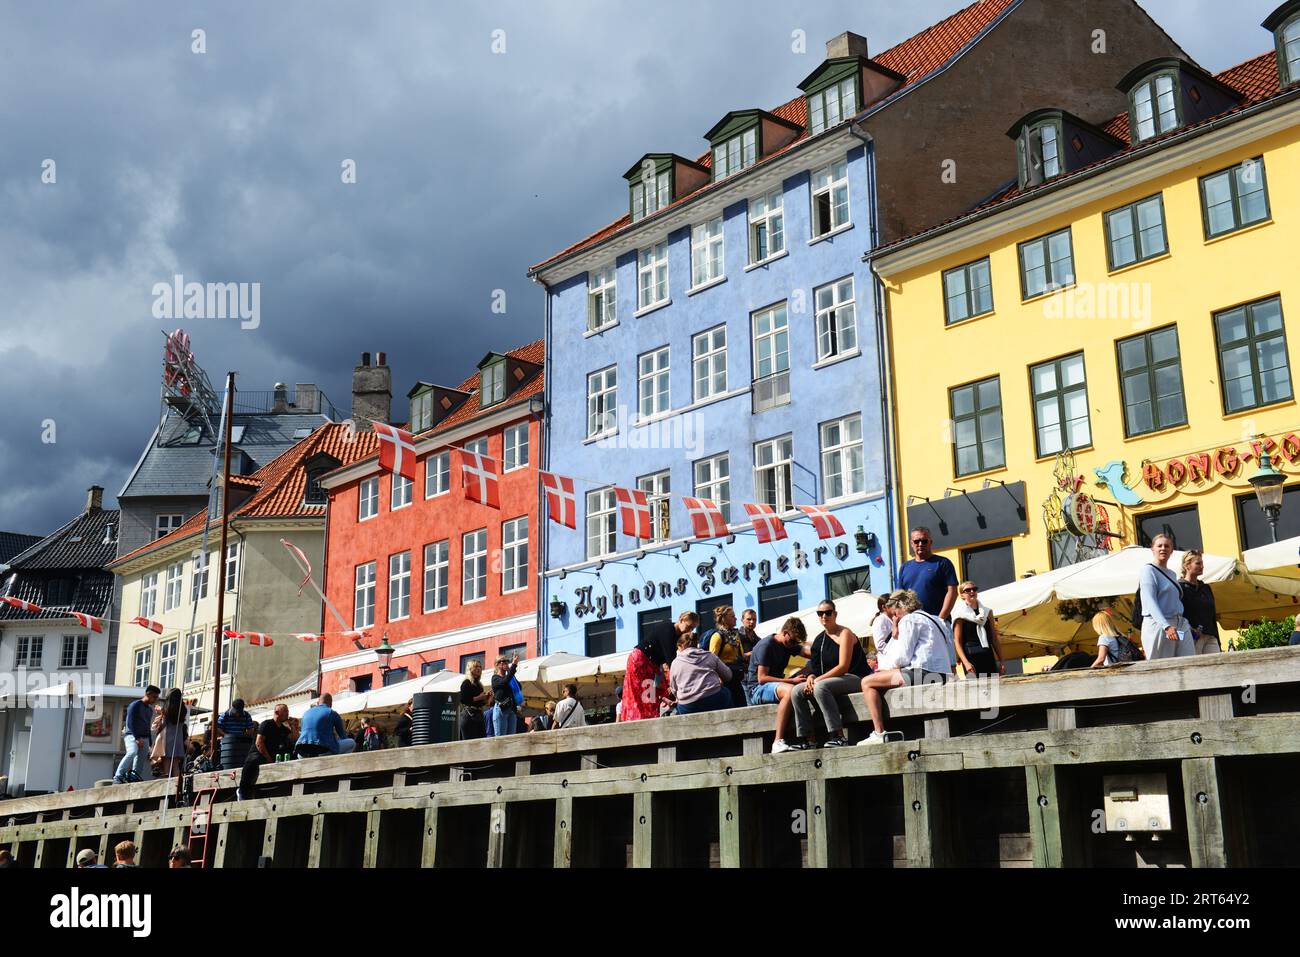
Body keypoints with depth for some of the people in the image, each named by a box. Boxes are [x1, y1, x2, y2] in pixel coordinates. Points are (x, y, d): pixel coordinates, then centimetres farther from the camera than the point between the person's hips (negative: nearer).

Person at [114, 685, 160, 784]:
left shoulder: (150, 709, 22)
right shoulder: (135, 705, -1)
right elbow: (130, 723, -11)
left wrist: (150, 744, 22)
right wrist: (137, 738, -19)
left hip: (144, 738, 8)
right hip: (132, 735, -8)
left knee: (141, 761, -5)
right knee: (132, 753, -30)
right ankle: (117, 777, -33)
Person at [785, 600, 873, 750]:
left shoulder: (845, 633, -9)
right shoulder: (819, 640, 14)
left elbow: (843, 666, -17)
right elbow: (815, 668, 13)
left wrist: (818, 679, -20)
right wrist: (811, 677, -12)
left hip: (855, 679, -8)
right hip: (831, 680, 8)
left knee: (820, 687, -34)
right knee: (796, 691, -6)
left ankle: (838, 736, -35)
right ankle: (809, 739, -11)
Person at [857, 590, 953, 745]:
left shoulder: (909, 620, -2)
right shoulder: (930, 618, 27)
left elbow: (902, 657, -10)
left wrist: (884, 667, 6)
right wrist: (897, 635, 17)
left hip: (923, 673, -10)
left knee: (867, 682, -5)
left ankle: (879, 733, -12)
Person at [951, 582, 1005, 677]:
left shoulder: (987, 612, 16)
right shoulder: (960, 614, 3)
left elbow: (994, 639, 17)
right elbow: (957, 642, -4)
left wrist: (1001, 662, 10)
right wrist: (966, 662, -16)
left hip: (988, 657, 4)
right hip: (971, 659, -4)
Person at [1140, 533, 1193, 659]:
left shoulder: (1172, 574, 22)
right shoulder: (1148, 570, -3)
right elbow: (1150, 602, -14)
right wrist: (1166, 626, -25)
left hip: (1180, 625, 7)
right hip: (1158, 625, -7)